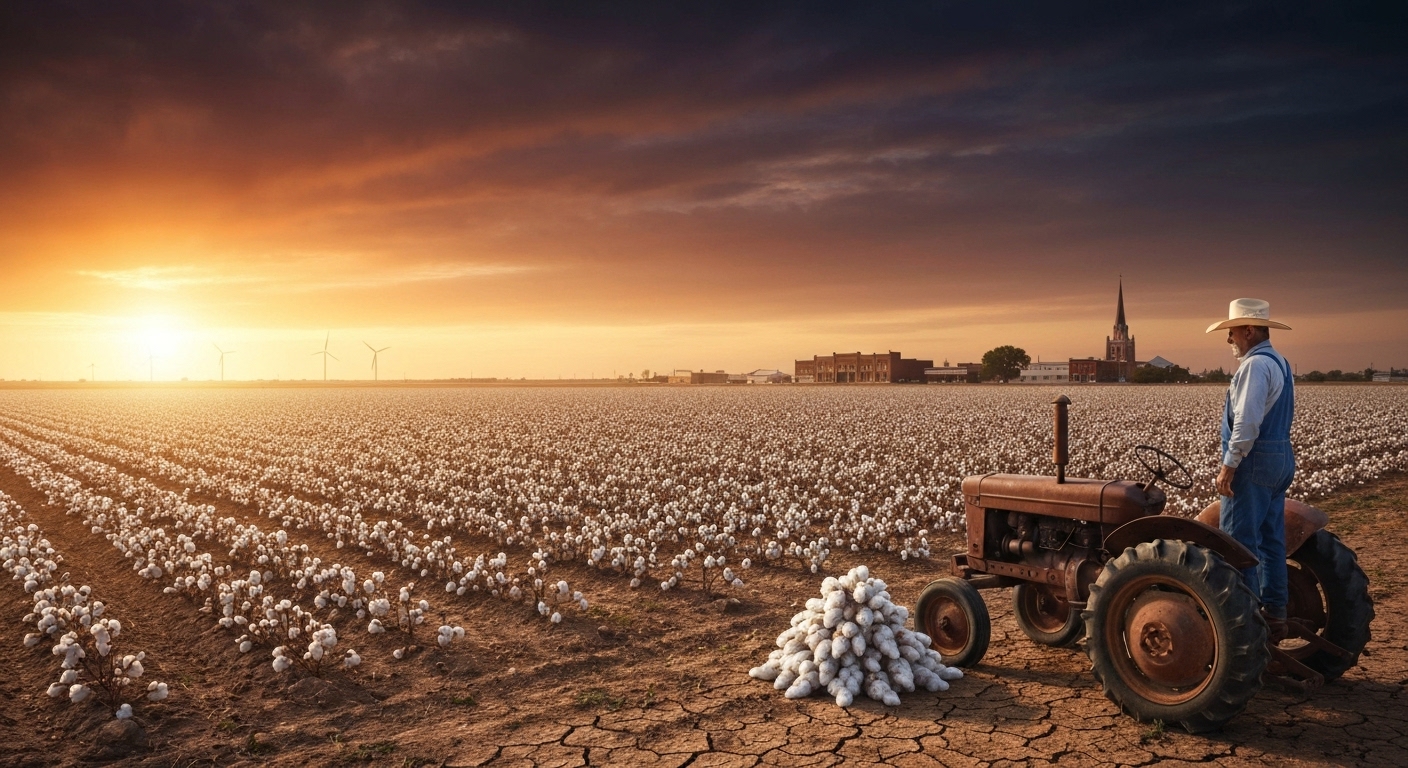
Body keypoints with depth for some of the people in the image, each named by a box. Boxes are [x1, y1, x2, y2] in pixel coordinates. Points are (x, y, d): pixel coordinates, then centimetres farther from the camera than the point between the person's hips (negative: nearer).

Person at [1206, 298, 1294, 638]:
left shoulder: (1255, 365, -17)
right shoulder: (1281, 363, 15)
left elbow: (1247, 422, -24)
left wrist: (1229, 464, -21)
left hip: (1253, 461, -10)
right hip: (1282, 457, 10)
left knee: (1240, 541, -5)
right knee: (1272, 540, 14)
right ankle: (1275, 613, 20)